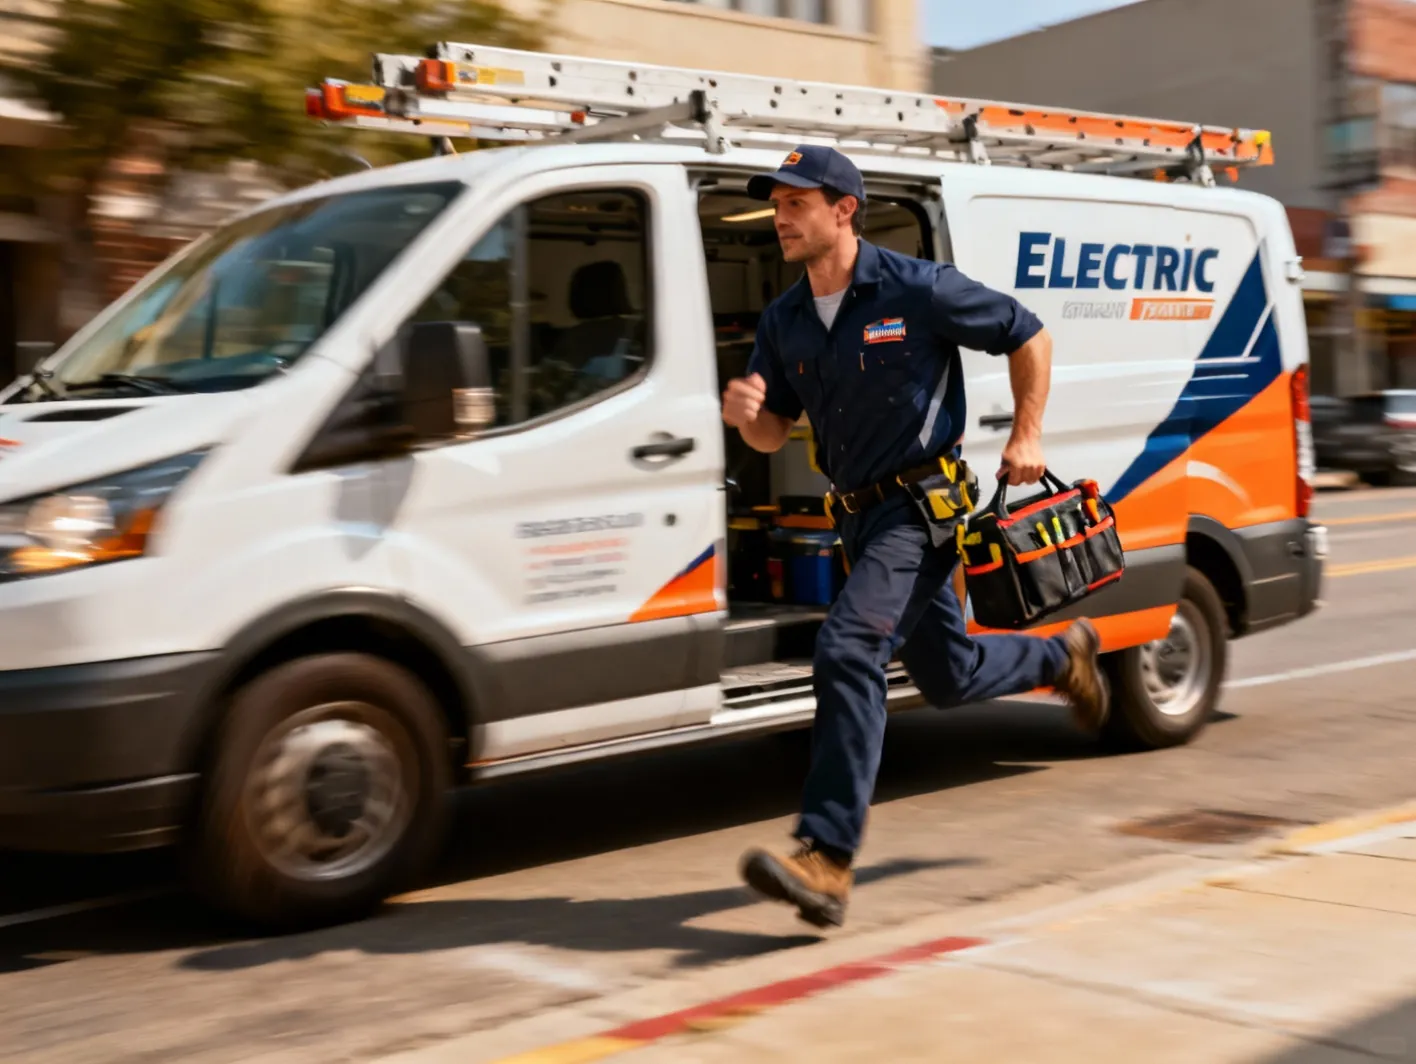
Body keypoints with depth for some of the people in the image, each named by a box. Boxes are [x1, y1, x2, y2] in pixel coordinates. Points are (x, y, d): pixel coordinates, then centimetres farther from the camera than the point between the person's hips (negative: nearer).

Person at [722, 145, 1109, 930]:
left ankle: (827, 859, -24)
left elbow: (1027, 335, -1)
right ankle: (1064, 658, 51)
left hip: (922, 506, -7)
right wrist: (743, 414, -15)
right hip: (858, 514, 7)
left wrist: (1026, 435, -4)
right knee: (946, 675, 19)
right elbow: (773, 433, 8)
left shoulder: (918, 290, -13)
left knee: (848, 651, -24)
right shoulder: (783, 321, 4)